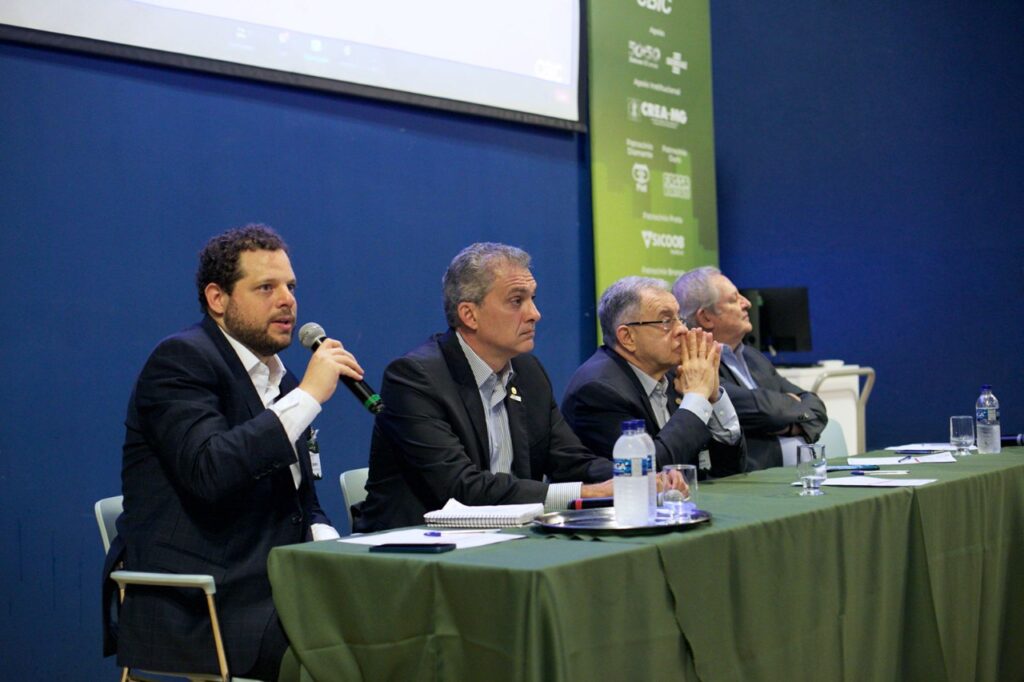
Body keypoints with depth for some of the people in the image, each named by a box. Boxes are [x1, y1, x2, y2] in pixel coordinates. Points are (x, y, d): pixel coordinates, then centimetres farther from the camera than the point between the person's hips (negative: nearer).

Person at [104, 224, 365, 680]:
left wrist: (328, 545, 0)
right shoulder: (181, 359, -6)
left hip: (270, 595, 8)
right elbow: (207, 471, -22)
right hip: (197, 612, -8)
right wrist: (308, 396, -17)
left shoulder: (283, 382, 18)